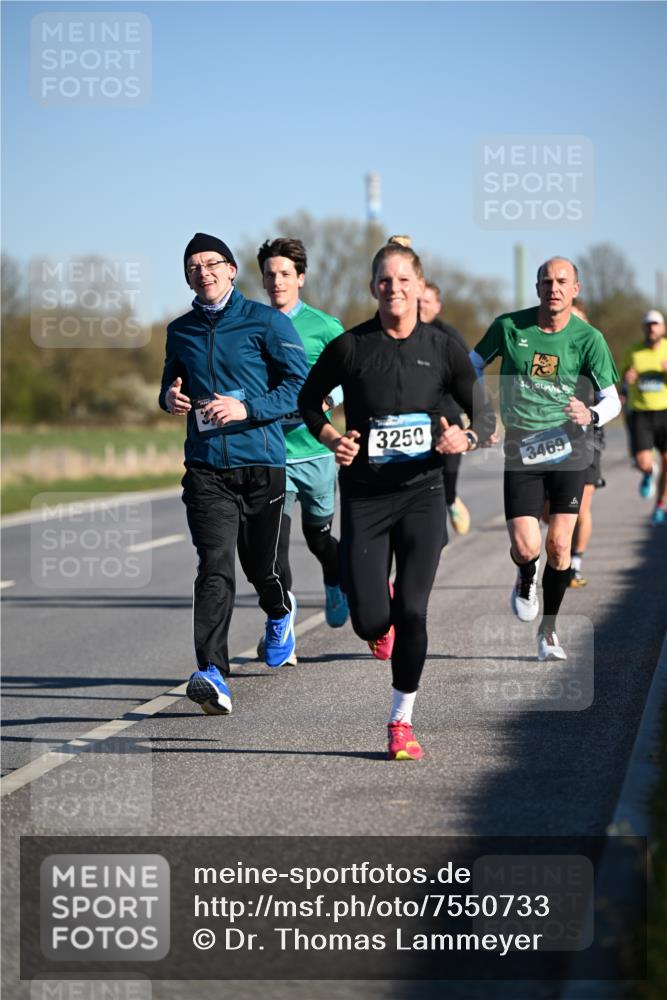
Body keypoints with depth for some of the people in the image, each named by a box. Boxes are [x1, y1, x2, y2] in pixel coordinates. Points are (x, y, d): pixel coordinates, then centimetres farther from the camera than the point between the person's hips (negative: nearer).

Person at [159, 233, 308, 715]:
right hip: (205, 468, 2)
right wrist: (170, 398, 1)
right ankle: (213, 675, -23)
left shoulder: (266, 321, -2)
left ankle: (281, 612, 48)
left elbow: (301, 386, -6)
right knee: (215, 567, -15)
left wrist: (246, 409, -19)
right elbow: (171, 385, 26)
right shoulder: (180, 331, 12)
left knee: (260, 564, 11)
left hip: (261, 462, -2)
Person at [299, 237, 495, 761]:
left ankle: (402, 722, 9)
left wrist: (465, 437, -16)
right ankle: (381, 616, 36)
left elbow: (486, 413, 5)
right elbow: (309, 400, 11)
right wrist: (332, 438, -7)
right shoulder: (349, 347, -4)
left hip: (422, 493, 0)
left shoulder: (442, 348, -2)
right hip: (364, 496, 0)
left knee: (411, 612, -10)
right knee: (370, 621, -5)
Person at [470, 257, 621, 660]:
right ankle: (527, 580, 28)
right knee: (526, 547, -10)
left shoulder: (588, 338, -4)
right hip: (521, 448, 0)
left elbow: (612, 400, -6)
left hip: (569, 446, 0)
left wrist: (591, 415, -28)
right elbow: (474, 364, 15)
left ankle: (549, 630, 16)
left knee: (558, 545, -3)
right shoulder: (509, 326, -2)